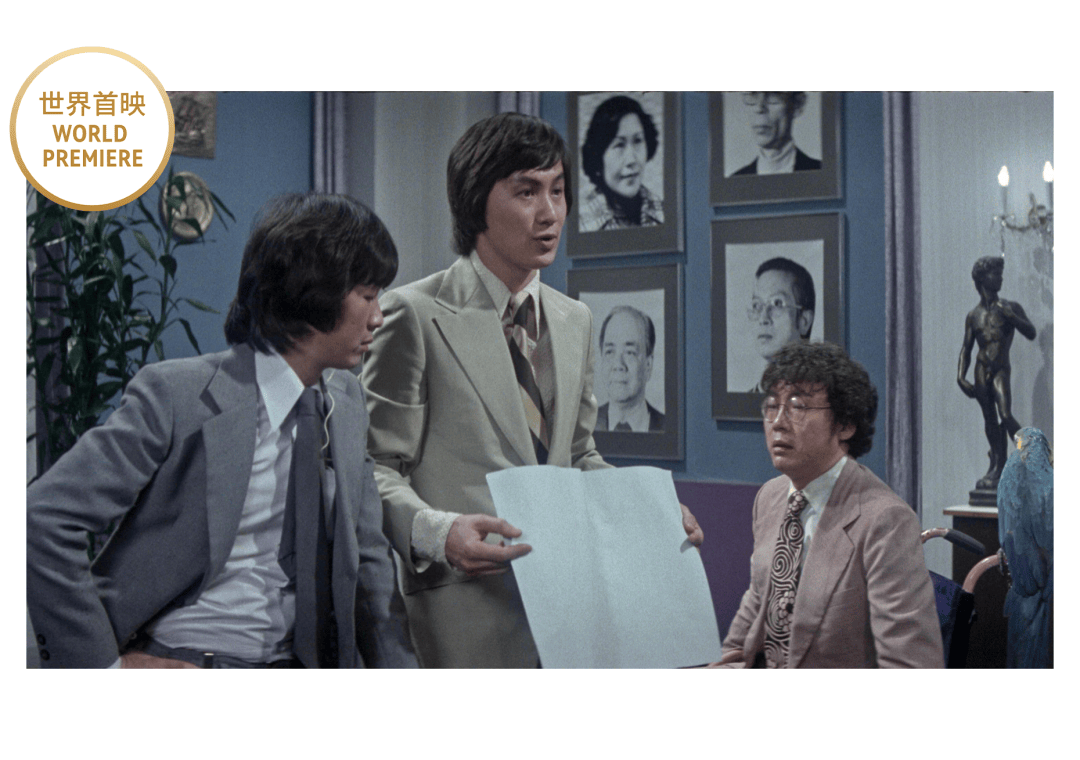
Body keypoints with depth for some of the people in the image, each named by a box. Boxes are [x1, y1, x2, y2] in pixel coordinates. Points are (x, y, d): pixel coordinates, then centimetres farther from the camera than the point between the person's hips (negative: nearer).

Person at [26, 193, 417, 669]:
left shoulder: (346, 400, 7)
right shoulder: (176, 396, -15)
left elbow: (367, 556, 15)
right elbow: (41, 520, -16)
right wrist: (104, 666, -13)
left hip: (296, 666, 7)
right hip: (180, 666, -6)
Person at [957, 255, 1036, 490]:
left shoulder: (1010, 308, 5)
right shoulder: (974, 316, 10)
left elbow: (1031, 333, -2)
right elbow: (966, 348, 12)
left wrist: (1012, 317, -16)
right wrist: (961, 376, 1)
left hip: (1002, 370, -2)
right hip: (981, 370, 2)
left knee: (1005, 416, -17)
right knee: (990, 419, 5)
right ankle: (998, 465, 13)